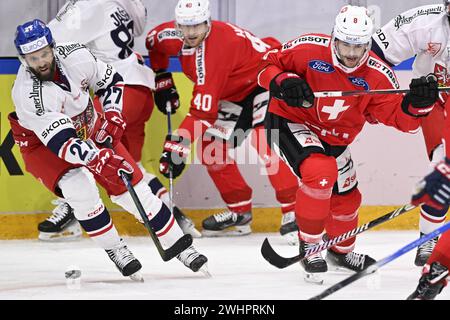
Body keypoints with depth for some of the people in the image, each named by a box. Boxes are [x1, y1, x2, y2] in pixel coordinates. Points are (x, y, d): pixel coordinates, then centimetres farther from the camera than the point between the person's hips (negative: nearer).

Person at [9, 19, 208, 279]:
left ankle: (178, 246, 13)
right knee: (79, 186, -28)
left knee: (132, 186, 0)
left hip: (90, 129, 4)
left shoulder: (75, 56, -22)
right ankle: (115, 251, -9)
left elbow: (111, 81, 0)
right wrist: (97, 159, -54)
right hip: (42, 143, -4)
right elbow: (61, 141, -42)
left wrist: (113, 116, -13)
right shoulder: (27, 93, -35)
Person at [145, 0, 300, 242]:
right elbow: (153, 41, 17)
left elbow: (203, 111, -38)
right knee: (211, 151, 4)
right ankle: (240, 213, 17)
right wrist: (162, 81, 13)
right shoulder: (173, 36, -11)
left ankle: (294, 213, -25)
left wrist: (177, 146, -38)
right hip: (235, 93, 9)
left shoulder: (215, 48, -35)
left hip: (267, 79, -9)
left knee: (264, 145, -28)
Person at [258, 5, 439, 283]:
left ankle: (342, 251, 51)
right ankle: (309, 246, -13)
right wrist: (282, 82, -32)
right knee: (320, 172, -31)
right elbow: (268, 65, -11)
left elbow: (401, 118, -16)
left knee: (346, 197, 18)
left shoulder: (378, 75, -17)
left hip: (334, 139, 5)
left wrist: (418, 103, -37)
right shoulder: (309, 49, -24)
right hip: (290, 123, -5)